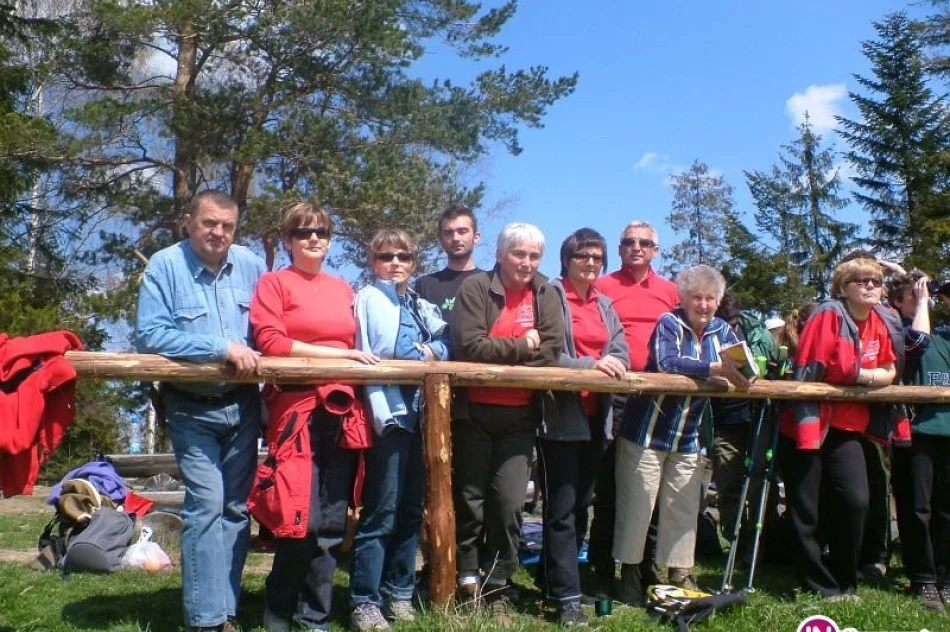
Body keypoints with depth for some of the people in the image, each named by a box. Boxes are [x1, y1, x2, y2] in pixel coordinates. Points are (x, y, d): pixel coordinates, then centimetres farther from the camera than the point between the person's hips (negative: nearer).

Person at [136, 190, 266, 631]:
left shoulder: (251, 265, 2)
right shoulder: (165, 265, -9)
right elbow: (150, 335, -18)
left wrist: (261, 354, -9)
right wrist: (222, 348, -22)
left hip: (242, 404, 4)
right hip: (192, 408, -4)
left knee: (236, 506, 8)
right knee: (207, 503, -11)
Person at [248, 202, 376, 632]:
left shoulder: (342, 288, 19)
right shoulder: (274, 282, 3)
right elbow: (270, 342, -8)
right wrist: (337, 354, -10)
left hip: (341, 410, 5)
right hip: (297, 409, -5)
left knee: (332, 520, 7)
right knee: (301, 518, -6)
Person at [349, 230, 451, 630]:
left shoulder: (420, 305, 19)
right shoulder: (369, 298, 0)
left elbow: (447, 341, 14)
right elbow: (367, 358, -9)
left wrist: (432, 350, -6)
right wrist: (382, 412, -17)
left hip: (420, 411, 7)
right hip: (390, 411, -6)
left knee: (411, 510, 11)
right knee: (381, 514, -5)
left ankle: (399, 593, 21)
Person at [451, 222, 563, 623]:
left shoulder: (546, 295, 6)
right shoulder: (475, 288, -5)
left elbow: (551, 353, -5)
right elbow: (468, 347, -18)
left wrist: (497, 356, -12)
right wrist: (522, 346, -12)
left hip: (520, 416, 3)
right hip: (474, 412, -2)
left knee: (509, 503, 0)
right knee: (470, 499, 5)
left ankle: (497, 589, 16)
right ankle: (467, 582, 20)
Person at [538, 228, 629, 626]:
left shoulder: (604, 304, 16)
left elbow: (622, 353, 8)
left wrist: (613, 364, -15)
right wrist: (589, 365, -25)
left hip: (595, 417, 8)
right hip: (561, 416, -8)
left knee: (581, 505, 15)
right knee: (562, 509, -4)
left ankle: (558, 578, 28)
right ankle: (567, 596, 0)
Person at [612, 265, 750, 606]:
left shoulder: (721, 331, 6)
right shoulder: (668, 324, -12)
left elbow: (740, 364, -3)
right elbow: (666, 363, -28)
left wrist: (743, 370, -27)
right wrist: (715, 368, -34)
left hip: (687, 437, 6)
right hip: (646, 430, -5)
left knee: (684, 506, 11)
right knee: (637, 504, 0)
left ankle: (680, 573, 23)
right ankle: (629, 573, 13)